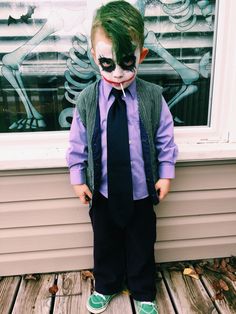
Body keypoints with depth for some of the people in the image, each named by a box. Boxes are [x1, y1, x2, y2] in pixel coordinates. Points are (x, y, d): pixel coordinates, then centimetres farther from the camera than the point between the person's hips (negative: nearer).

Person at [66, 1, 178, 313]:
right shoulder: (86, 99, -10)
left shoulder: (152, 96, -11)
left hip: (141, 191, 0)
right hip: (103, 191, 1)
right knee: (105, 244, 22)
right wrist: (78, 178, 0)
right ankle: (106, 286, 50)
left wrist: (165, 174, -3)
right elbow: (78, 143, -1)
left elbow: (165, 138, -2)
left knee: (142, 246, 19)